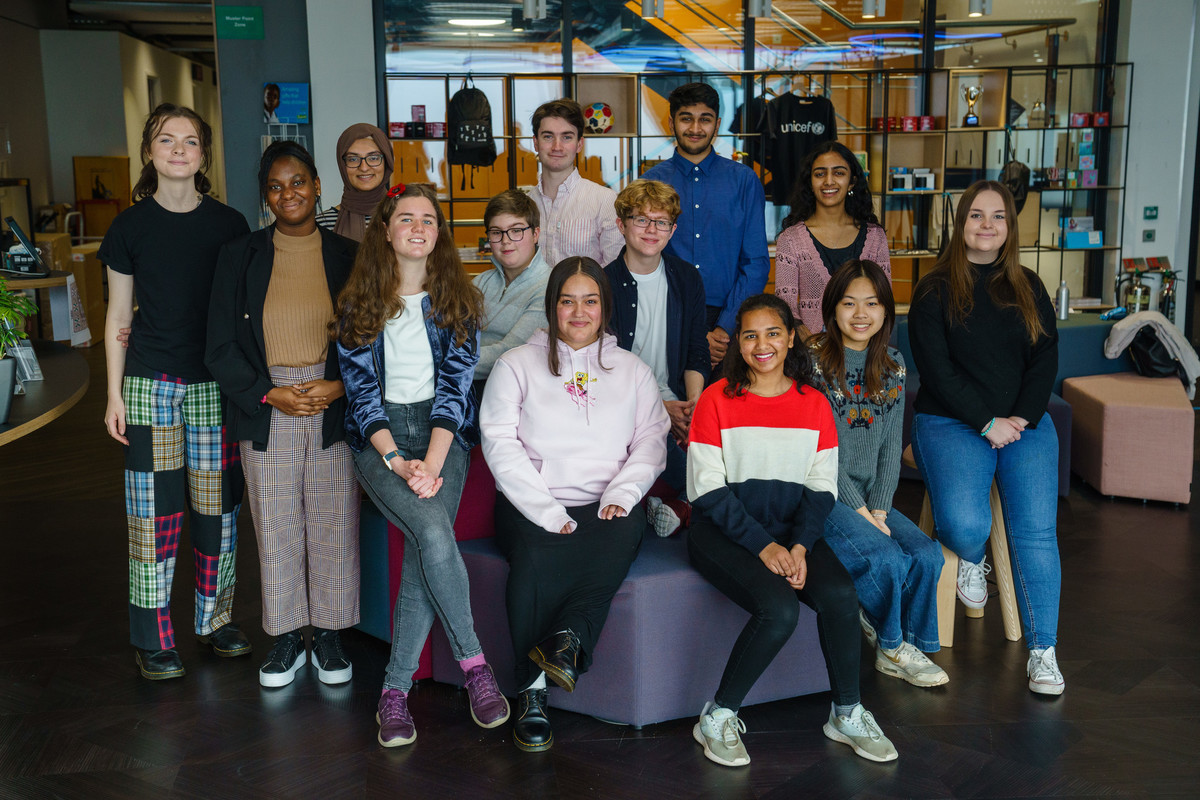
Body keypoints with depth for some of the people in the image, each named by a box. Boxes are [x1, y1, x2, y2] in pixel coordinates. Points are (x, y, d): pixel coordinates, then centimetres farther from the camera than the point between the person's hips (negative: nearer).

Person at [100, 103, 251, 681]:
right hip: (150, 384, -1)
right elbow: (118, 316, 5)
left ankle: (215, 619, 23)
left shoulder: (228, 225, 3)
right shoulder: (131, 226, 1)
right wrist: (114, 394, 1)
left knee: (217, 504, 6)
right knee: (154, 509, 0)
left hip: (216, 384, 1)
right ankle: (152, 639, 11)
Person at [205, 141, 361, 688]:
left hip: (335, 411, 0)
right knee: (276, 528, 6)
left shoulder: (347, 257, 3)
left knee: (333, 526, 5)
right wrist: (269, 394, -10)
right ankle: (287, 637, 22)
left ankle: (328, 633, 21)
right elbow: (221, 348, 2)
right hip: (267, 416, 1)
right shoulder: (240, 257, 3)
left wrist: (339, 387, -12)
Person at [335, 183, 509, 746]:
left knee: (426, 549, -24)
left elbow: (455, 386, -2)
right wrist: (398, 462, -16)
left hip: (442, 433, 1)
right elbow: (361, 390, -1)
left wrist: (431, 462, -17)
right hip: (378, 439, -1)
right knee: (434, 532, -28)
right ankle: (473, 663, -14)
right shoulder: (358, 305, 5)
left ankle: (396, 688, -13)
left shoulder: (457, 300, 6)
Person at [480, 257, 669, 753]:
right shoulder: (517, 365, 10)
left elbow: (651, 440, 10)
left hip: (604, 507, 2)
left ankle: (568, 637, -38)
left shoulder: (632, 370, 19)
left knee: (627, 529, -34)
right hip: (531, 506, -1)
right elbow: (500, 444, 0)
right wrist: (546, 512, -13)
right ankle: (532, 692, -26)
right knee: (536, 557, -33)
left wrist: (623, 492, -11)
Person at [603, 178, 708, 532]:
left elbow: (697, 353, 13)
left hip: (676, 400, 4)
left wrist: (693, 404, -8)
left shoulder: (687, 279, 13)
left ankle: (680, 504, -5)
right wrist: (660, 408, -17)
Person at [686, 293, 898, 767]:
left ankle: (846, 714, -1)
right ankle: (717, 718, -10)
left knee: (840, 594, -24)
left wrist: (799, 545, -12)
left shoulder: (814, 403, 8)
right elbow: (708, 490, -9)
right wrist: (763, 545, -17)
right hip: (723, 529, -4)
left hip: (791, 527, 4)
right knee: (779, 608, -29)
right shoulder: (717, 400, -4)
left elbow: (822, 488, 5)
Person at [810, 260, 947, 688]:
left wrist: (878, 510, -5)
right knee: (887, 559, -24)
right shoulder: (813, 360, -9)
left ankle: (906, 647, 6)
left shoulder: (892, 364, 10)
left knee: (928, 554, -15)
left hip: (871, 496, 6)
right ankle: (891, 644, 5)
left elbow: (891, 446, 8)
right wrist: (859, 512, -15)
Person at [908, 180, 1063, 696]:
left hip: (1025, 423, 3)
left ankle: (1043, 649, -9)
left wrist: (1022, 418, -8)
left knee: (1036, 529, -16)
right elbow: (936, 368, -6)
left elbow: (1046, 359, 9)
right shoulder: (935, 290, 2)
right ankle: (971, 560, 12)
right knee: (964, 524, -26)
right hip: (950, 422, -3)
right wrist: (987, 422, -13)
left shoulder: (1028, 289, 15)